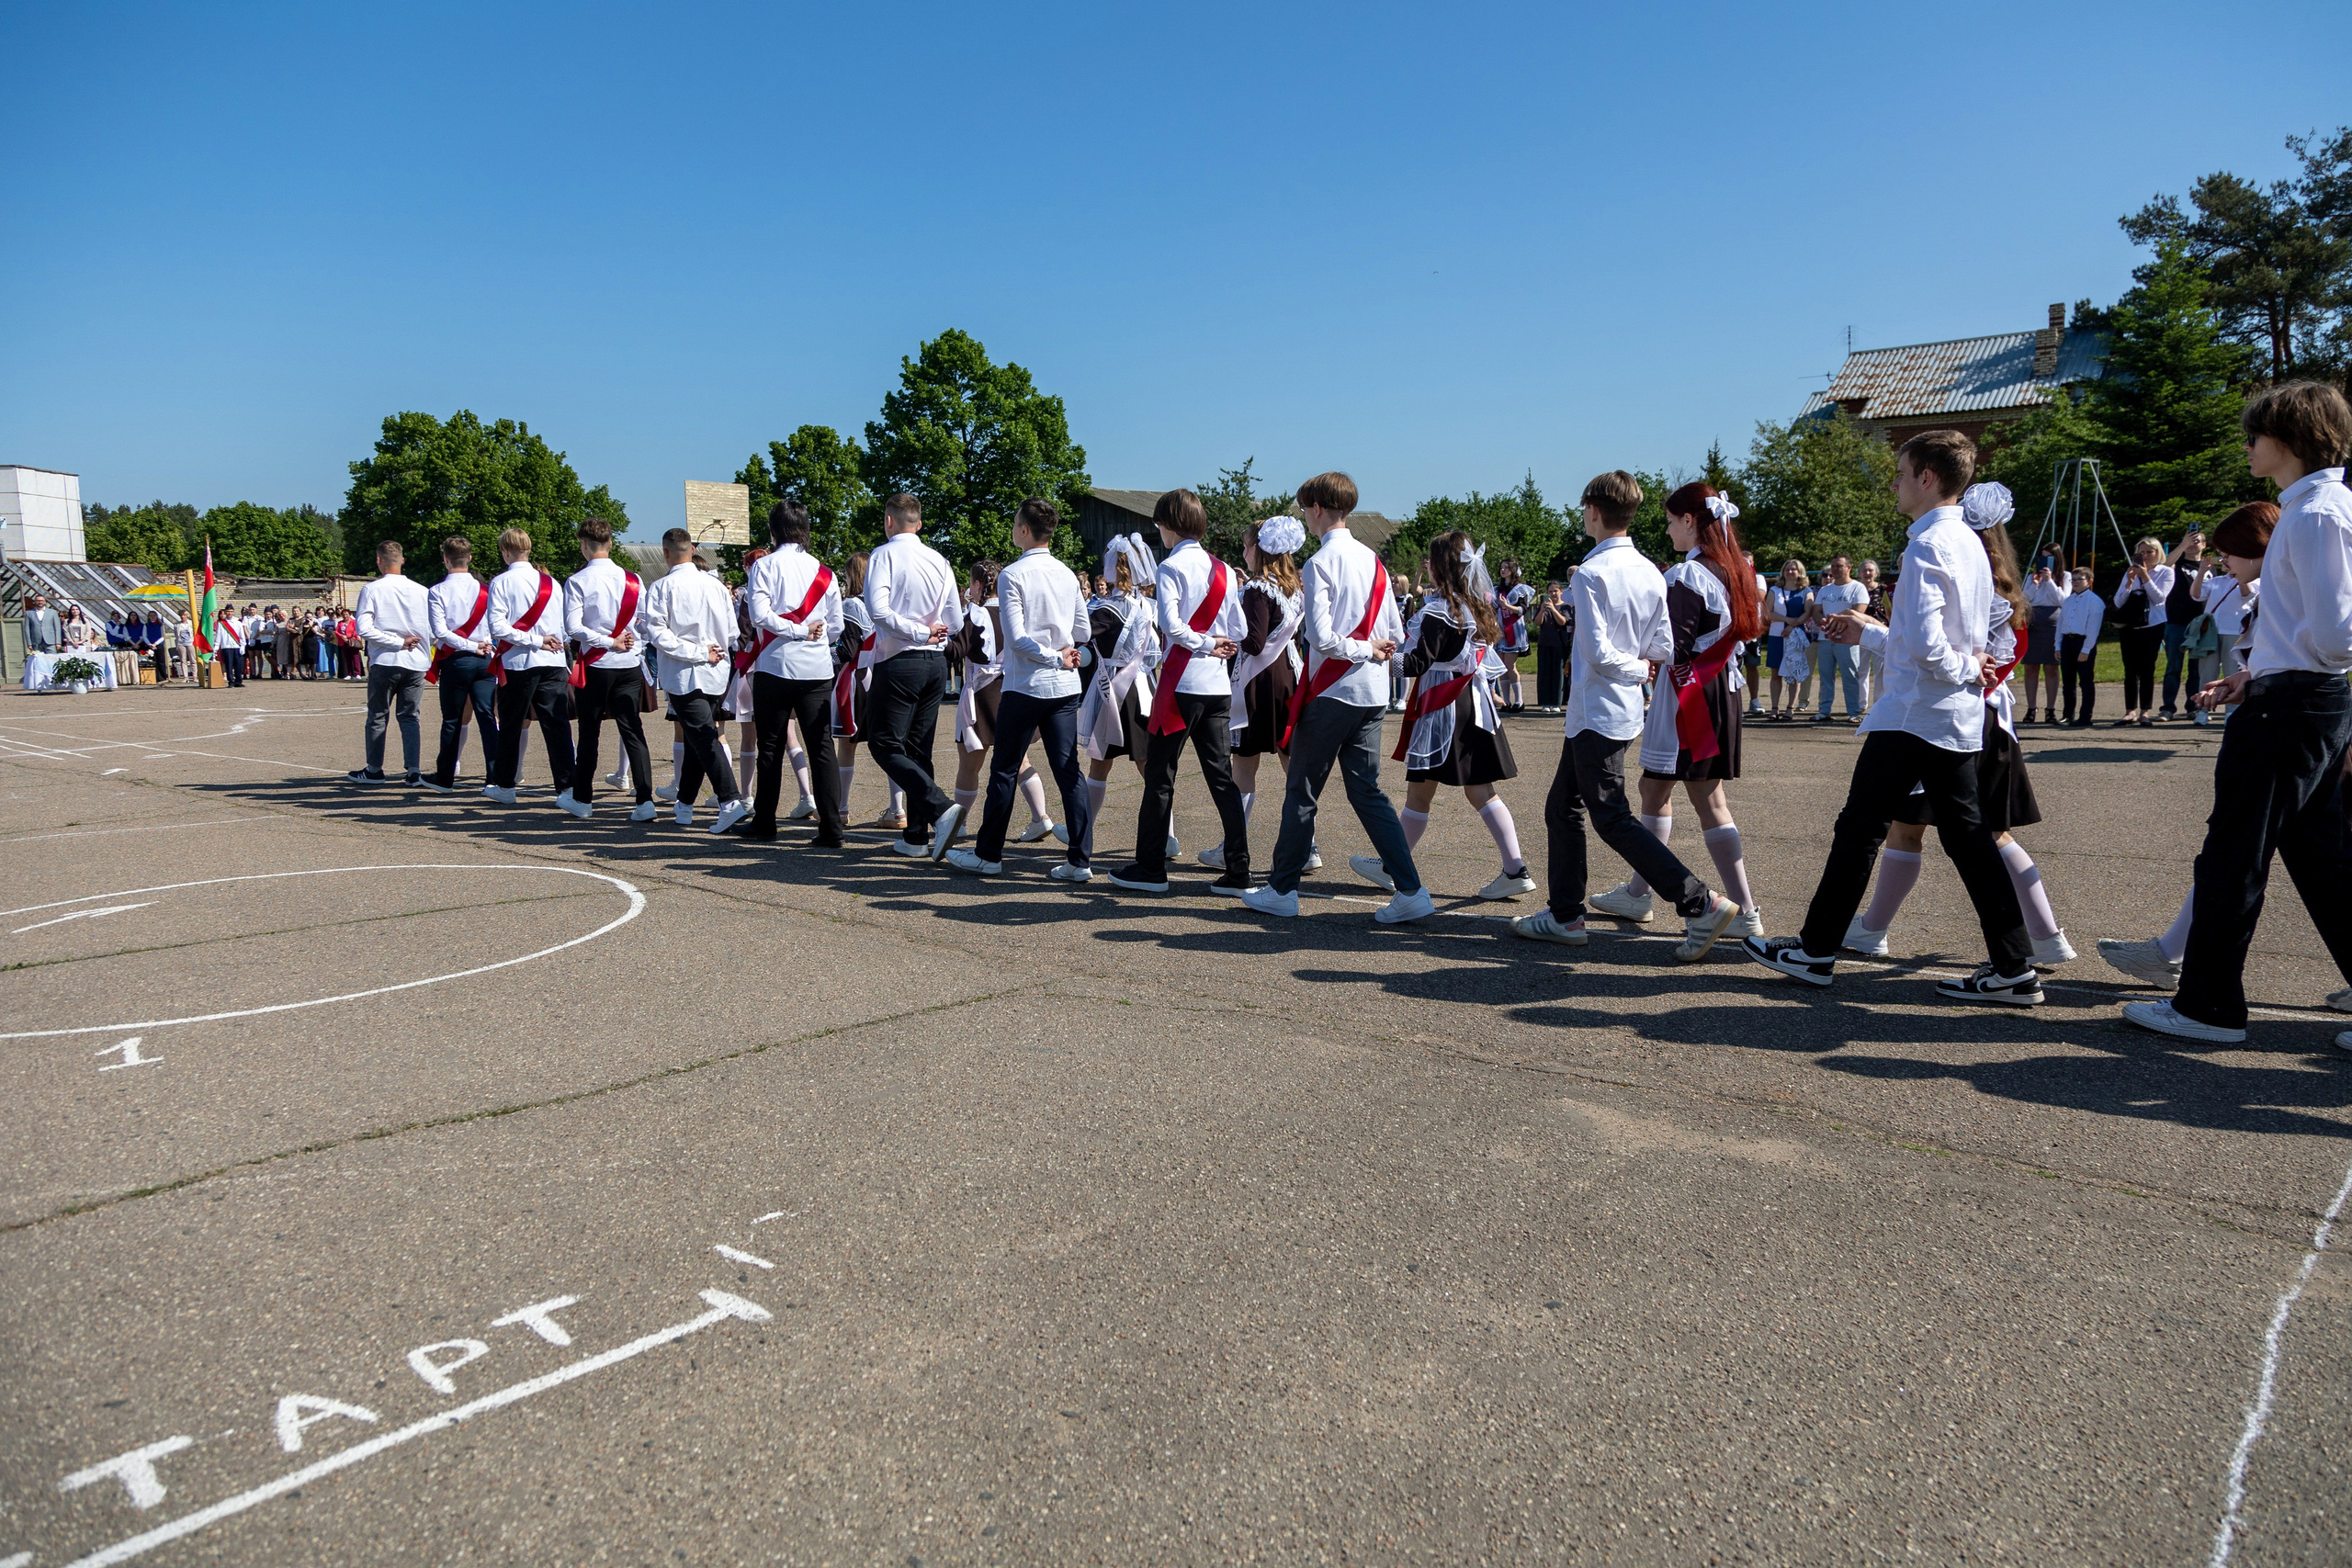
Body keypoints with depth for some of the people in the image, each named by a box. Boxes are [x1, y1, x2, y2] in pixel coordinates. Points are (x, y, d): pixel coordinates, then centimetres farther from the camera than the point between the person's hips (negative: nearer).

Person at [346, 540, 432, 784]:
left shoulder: (372, 590, -6)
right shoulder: (421, 590, 0)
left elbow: (364, 629, -14)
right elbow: (434, 630, 1)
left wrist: (398, 642, -9)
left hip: (385, 662, -2)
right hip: (416, 663, 2)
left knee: (377, 717, 11)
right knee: (409, 717, 9)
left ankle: (374, 770, 20)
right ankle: (413, 771, 1)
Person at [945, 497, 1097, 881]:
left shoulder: (1012, 575, -10)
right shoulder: (1068, 575, 7)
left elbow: (1016, 637, -15)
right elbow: (1083, 633, 13)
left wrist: (1054, 657, -9)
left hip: (1025, 686, -5)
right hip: (1065, 687, 5)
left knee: (1005, 769, 6)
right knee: (1069, 770, 4)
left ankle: (988, 854, 16)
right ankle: (1079, 860, 2)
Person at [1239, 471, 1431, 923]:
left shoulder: (1319, 563, -12)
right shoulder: (1372, 560, 10)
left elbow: (1321, 638, -20)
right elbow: (1395, 631, 13)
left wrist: (1366, 650, -9)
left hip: (1332, 691, -7)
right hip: (1371, 693, 7)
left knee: (1302, 790, 5)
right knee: (1367, 790, 9)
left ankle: (1281, 890, 15)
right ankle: (1410, 891, 3)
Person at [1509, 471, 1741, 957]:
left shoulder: (1590, 573, -16)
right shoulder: (1650, 573, 7)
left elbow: (1598, 654, -21)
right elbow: (1665, 648, 6)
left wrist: (1637, 669, -5)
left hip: (1597, 712, -9)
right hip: (1623, 711, 9)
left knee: (1612, 819, -5)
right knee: (1562, 808, 15)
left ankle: (1701, 903, -8)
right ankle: (1565, 914, 20)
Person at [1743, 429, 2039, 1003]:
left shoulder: (1927, 547, -16)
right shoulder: (1969, 543, 12)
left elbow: (1925, 645, -24)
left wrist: (1965, 669, -7)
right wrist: (1872, 633, 22)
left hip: (1913, 714, -9)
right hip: (1959, 718, 9)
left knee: (1859, 829, 1)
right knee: (1967, 837, 9)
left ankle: (1816, 951, 11)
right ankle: (2014, 967, 9)